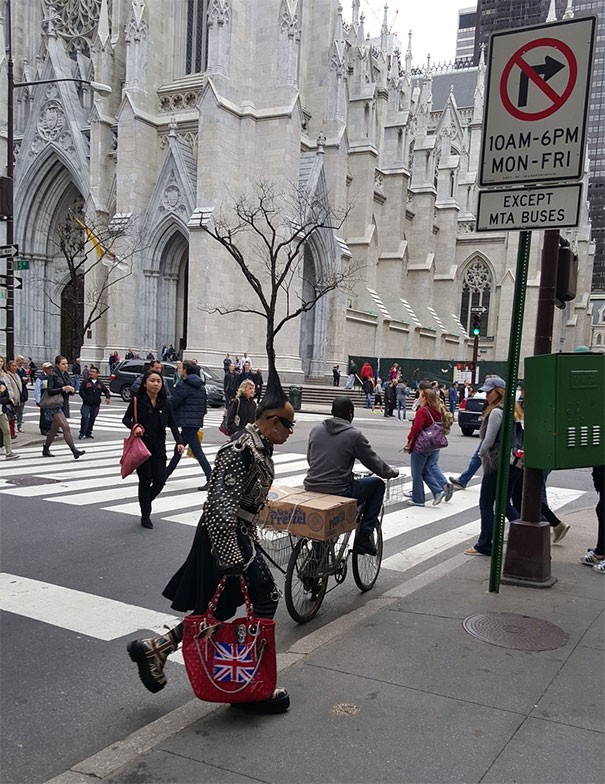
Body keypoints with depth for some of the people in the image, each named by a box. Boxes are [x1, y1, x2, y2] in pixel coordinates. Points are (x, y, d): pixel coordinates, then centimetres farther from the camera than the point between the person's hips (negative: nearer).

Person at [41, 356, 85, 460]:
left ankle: (46, 450, 27)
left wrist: (72, 389, -9)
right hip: (54, 405, -8)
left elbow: (72, 387, 13)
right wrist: (63, 388, -22)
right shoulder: (53, 375, -9)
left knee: (54, 428, 14)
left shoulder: (66, 375, 11)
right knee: (65, 426, -16)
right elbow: (50, 391, -16)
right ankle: (74, 450, -20)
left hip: (64, 404, 8)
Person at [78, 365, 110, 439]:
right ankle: (82, 433, -12)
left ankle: (88, 433, 20)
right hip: (86, 404, -3)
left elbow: (106, 391, 17)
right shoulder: (86, 381, 2)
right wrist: (86, 399, -11)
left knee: (92, 419, 9)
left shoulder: (100, 383, 10)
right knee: (85, 417, -17)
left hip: (95, 405, 3)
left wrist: (108, 397, -2)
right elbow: (81, 391, -2)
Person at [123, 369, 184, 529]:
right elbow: (126, 419, 1)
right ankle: (145, 516, 19)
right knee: (145, 481, 2)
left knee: (160, 481, 2)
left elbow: (172, 424, 4)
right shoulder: (137, 400, -6)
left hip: (159, 448, 3)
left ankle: (145, 502, 32)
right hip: (142, 446, -3)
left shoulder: (165, 402, 3)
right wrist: (135, 426, -21)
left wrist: (179, 442, -8)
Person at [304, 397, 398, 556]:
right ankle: (364, 537, 12)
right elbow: (375, 463, -1)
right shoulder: (354, 435, -10)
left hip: (311, 488, 6)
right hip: (339, 492, -6)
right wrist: (391, 472, 20)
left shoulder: (316, 429, 5)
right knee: (377, 484, 16)